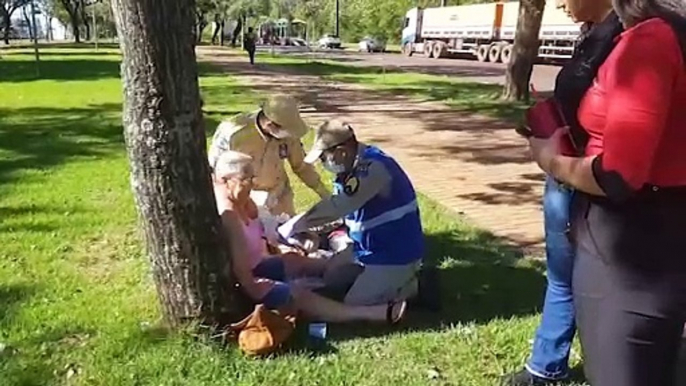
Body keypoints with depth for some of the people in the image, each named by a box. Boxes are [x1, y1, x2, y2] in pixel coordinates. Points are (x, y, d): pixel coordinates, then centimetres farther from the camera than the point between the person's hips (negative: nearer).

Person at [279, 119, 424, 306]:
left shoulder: (373, 168, -28)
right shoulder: (354, 166, 3)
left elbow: (335, 208, -31)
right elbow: (337, 210, 9)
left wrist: (290, 228, -24)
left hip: (396, 254, -10)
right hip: (370, 248, 10)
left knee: (352, 305, -10)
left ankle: (414, 287, 4)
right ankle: (401, 280, 17)